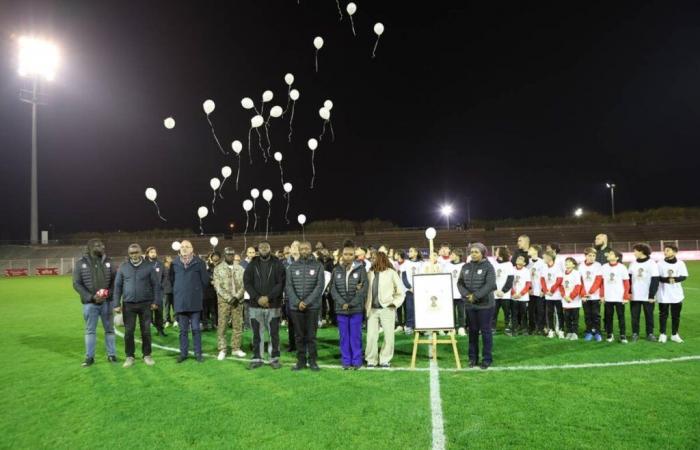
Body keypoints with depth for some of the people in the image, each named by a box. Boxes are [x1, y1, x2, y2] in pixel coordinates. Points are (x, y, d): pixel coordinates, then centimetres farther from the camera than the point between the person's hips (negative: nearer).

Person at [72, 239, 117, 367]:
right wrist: (91, 297, -14)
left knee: (109, 329, 9)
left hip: (107, 302, 1)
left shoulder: (108, 261, 2)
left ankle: (111, 354, 20)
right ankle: (89, 357, 19)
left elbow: (115, 280, 4)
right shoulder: (81, 263, -3)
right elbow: (76, 284, -4)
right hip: (90, 303, -1)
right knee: (90, 331, 9)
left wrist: (110, 293, -14)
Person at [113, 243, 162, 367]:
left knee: (146, 331, 6)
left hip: (145, 304, -1)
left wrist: (156, 301, -5)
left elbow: (156, 285, 0)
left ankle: (147, 355, 19)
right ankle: (130, 356, 17)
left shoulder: (149, 266, -1)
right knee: (128, 331, 4)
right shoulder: (123, 267, 3)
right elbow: (117, 286, 5)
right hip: (128, 304, 1)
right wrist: (117, 304, 0)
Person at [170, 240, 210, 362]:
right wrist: (178, 292, 14)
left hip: (195, 301, -2)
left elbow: (205, 280, 1)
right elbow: (171, 279, 14)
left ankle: (198, 353, 12)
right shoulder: (175, 263, 4)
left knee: (196, 328, 4)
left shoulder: (199, 262, -3)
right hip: (180, 301, 2)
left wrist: (197, 292, 8)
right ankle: (183, 353, 18)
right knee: (183, 329, 10)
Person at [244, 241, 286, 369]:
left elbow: (281, 283, -6)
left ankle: (274, 358, 17)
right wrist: (257, 298, -12)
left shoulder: (278, 264, 0)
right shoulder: (252, 264, 6)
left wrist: (268, 297, -16)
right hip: (255, 305, 2)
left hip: (273, 305, -1)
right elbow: (247, 283, 0)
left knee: (274, 333, 6)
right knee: (257, 333, 9)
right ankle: (257, 358, 19)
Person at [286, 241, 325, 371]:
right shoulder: (292, 267, 6)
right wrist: (297, 302, -12)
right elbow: (289, 286, 1)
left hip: (312, 307, -2)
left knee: (311, 335, 3)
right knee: (299, 335, 8)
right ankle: (301, 360, 17)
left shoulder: (318, 266, 1)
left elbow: (320, 286, -6)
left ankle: (312, 360, 13)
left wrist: (307, 302, -13)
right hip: (295, 307, 2)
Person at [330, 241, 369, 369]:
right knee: (344, 336, 8)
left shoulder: (361, 269, -1)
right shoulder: (336, 270, 5)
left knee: (356, 336, 4)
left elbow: (364, 289, -7)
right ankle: (346, 361, 18)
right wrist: (342, 303, -12)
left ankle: (356, 361, 15)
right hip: (340, 309, 2)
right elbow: (333, 289, 1)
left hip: (356, 309, -2)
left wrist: (351, 304, -12)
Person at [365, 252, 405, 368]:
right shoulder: (370, 273, 9)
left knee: (389, 336, 2)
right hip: (372, 309, 3)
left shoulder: (391, 273, 0)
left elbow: (400, 290, 4)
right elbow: (366, 290, 12)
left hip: (387, 309, -2)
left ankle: (385, 360, 16)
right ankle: (371, 360, 14)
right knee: (371, 336, 1)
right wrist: (366, 305, 1)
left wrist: (395, 302, -4)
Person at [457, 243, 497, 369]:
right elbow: (460, 283, 4)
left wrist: (476, 296, -19)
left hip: (485, 304, -4)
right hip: (470, 305, 4)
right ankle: (473, 358, 21)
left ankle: (487, 359, 12)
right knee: (472, 331, 11)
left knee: (485, 331, 2)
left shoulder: (488, 267, -8)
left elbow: (490, 285, -17)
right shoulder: (465, 267, 6)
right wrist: (466, 295, -13)